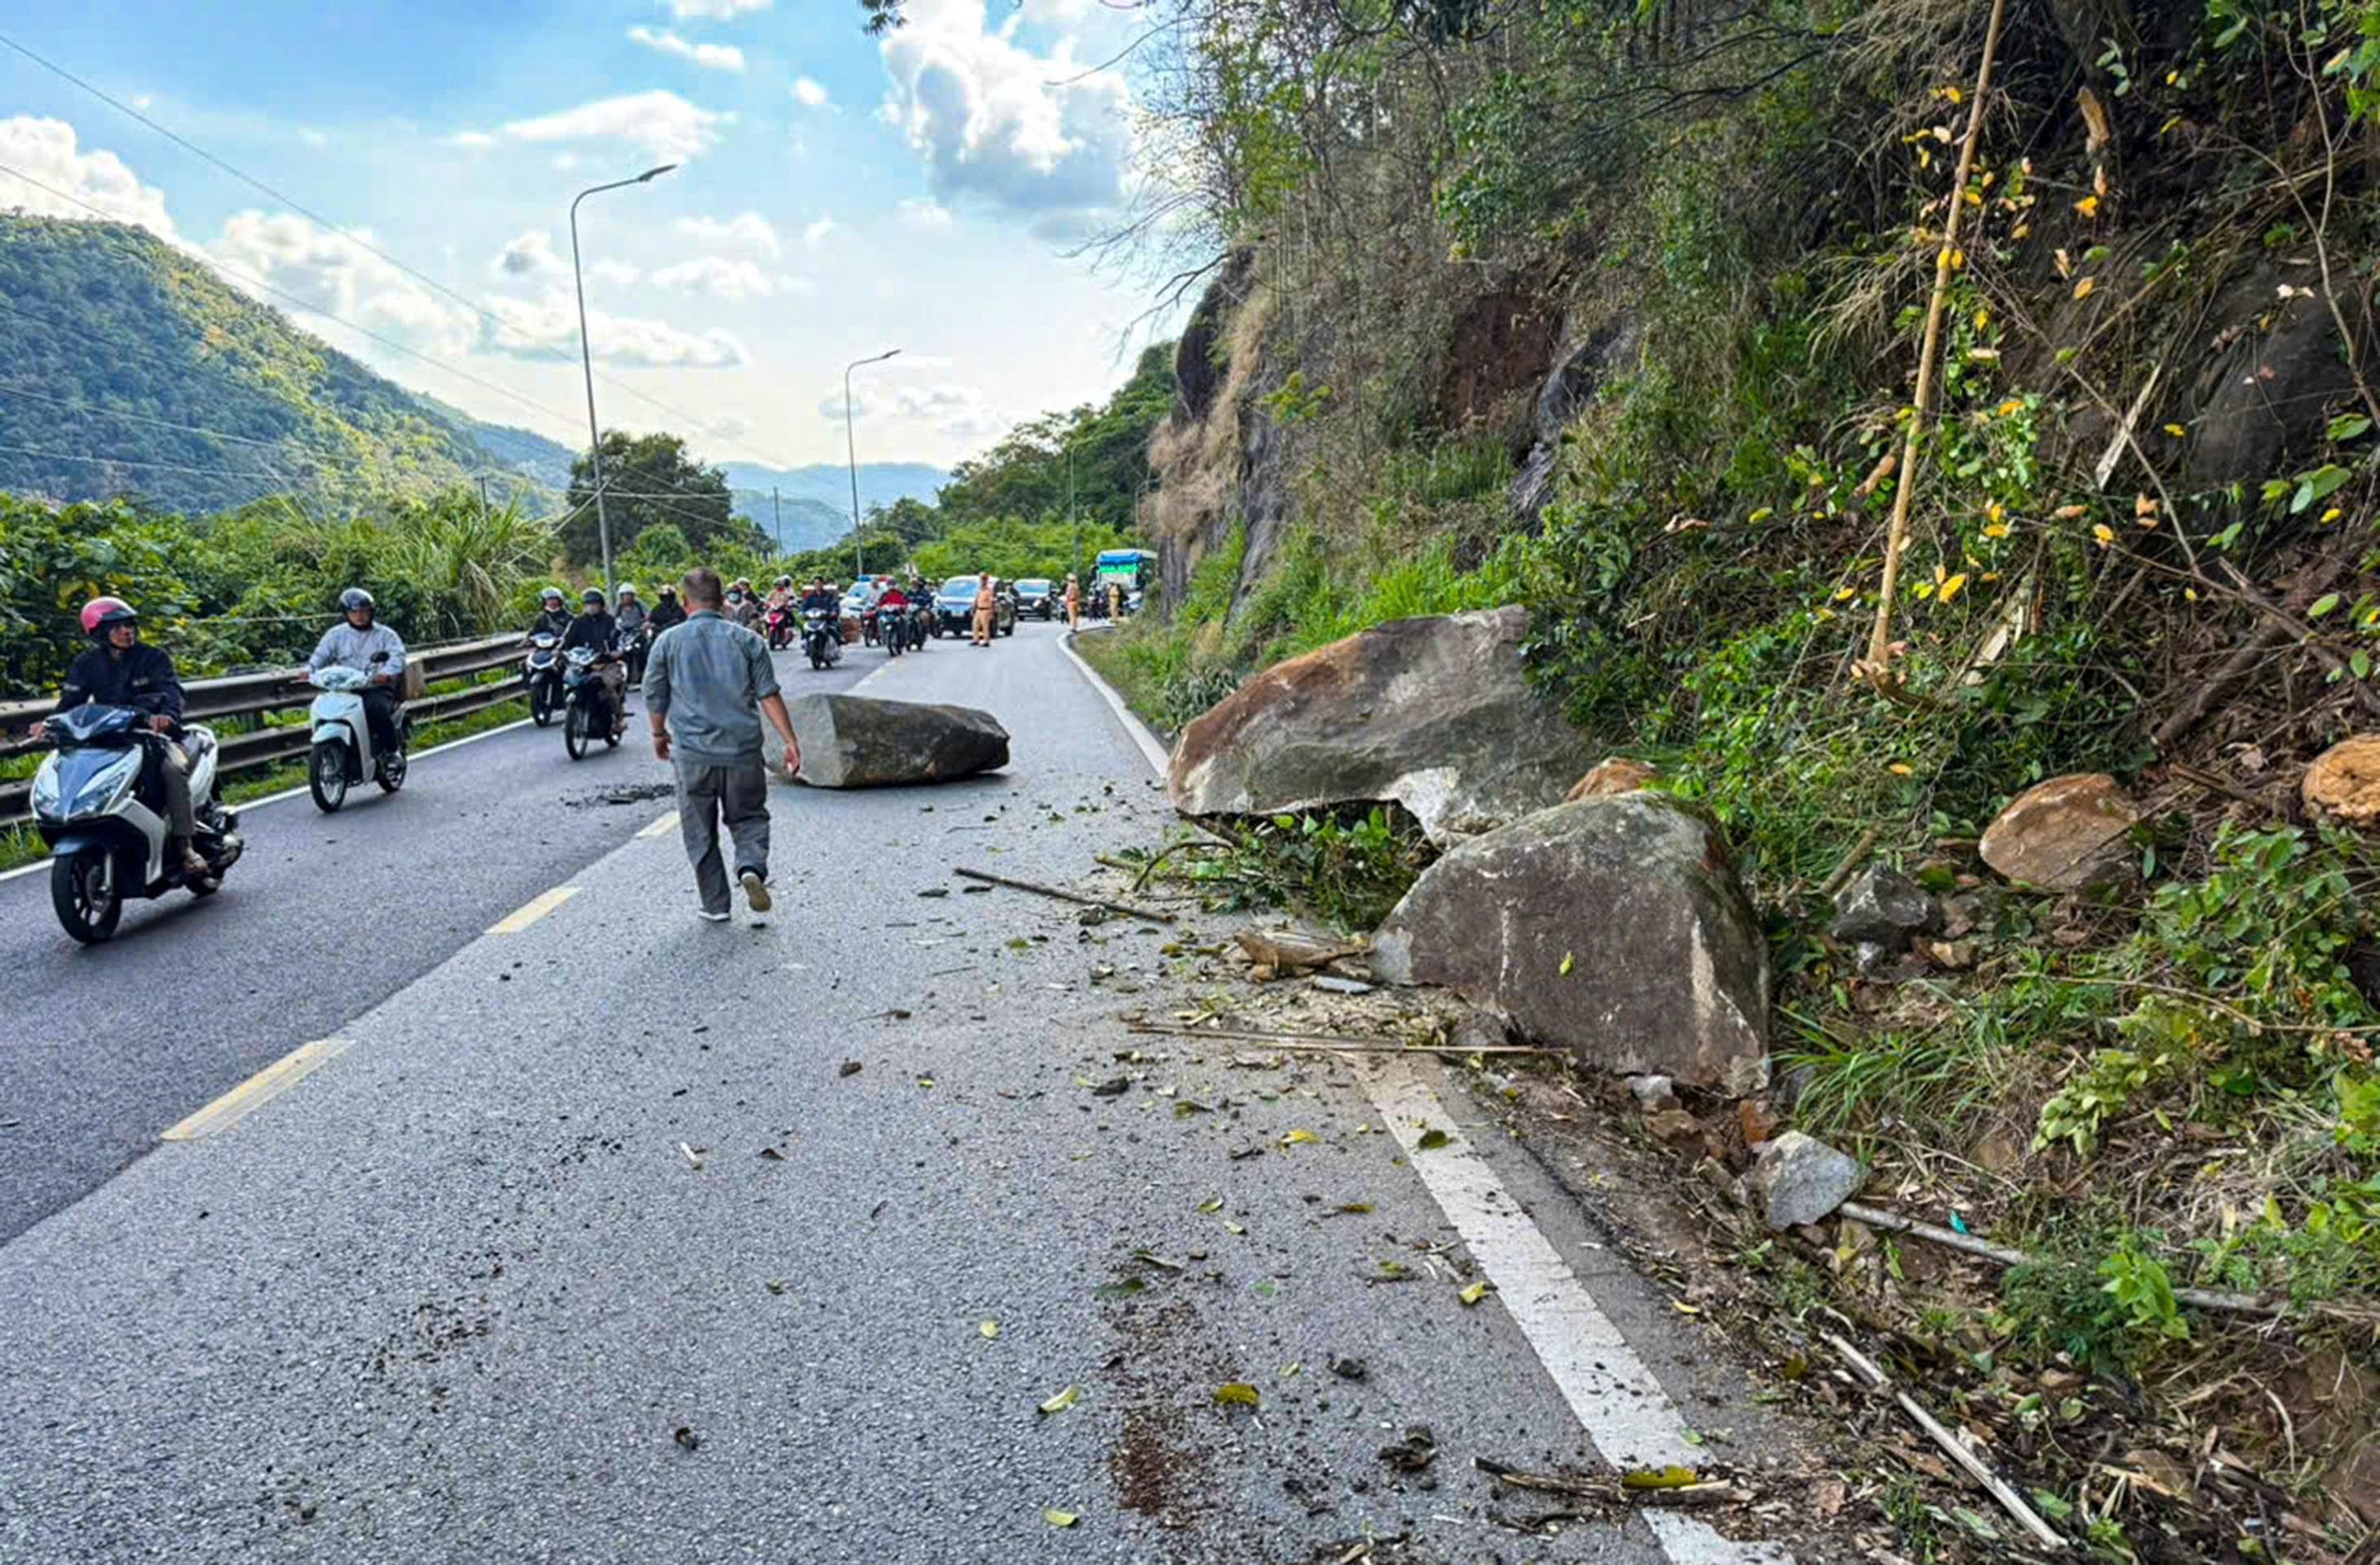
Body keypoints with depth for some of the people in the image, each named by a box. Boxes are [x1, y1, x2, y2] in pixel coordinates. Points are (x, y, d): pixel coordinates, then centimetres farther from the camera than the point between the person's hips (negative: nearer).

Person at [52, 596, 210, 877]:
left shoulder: (153, 657, -1)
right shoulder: (86, 663, 9)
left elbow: (171, 690, -17)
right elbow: (70, 700, 1)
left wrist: (165, 715, -40)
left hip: (155, 734, -3)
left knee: (173, 769, -34)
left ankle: (183, 846, -31)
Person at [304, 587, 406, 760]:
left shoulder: (385, 635, 9)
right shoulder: (336, 634, 18)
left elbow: (397, 656, -7)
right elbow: (321, 654, 5)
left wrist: (387, 673, -30)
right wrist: (310, 670, -19)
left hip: (378, 689, -3)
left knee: (377, 710, -35)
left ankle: (391, 752, -19)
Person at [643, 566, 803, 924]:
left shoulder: (668, 641, 0)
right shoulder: (746, 640, 1)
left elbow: (654, 697, 8)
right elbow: (769, 696, -3)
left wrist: (659, 735, 25)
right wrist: (790, 741, 1)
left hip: (692, 752, 0)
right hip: (742, 750, 1)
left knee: (700, 831, 12)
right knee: (748, 816, 16)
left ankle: (715, 905, 14)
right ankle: (751, 867, -13)